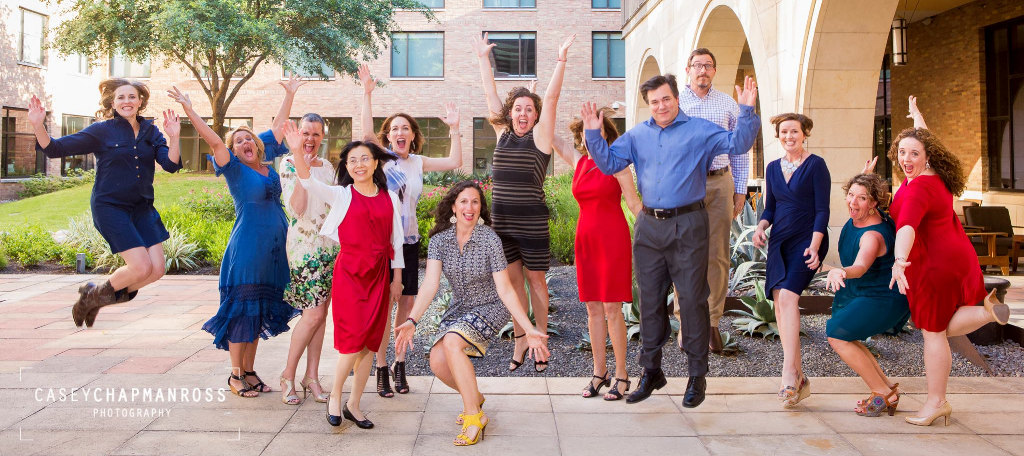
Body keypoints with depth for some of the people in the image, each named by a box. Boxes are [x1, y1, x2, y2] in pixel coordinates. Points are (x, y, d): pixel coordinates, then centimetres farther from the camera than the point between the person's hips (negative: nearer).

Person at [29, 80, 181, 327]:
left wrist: (174, 138, -21)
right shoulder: (102, 131, -5)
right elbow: (55, 149, -7)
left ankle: (96, 296, 22)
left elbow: (171, 165, -7)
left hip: (142, 208, 5)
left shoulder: (150, 132, 5)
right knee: (141, 267, -14)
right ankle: (94, 294, 15)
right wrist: (38, 126, -24)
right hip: (110, 207, -5)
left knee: (157, 270, -1)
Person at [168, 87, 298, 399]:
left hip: (274, 249, 6)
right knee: (241, 309, -1)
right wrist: (188, 109, -20)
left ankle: (249, 371, 22)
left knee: (260, 312, 12)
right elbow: (214, 141, -15)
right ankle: (235, 375, 10)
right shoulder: (234, 168, -2)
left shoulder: (267, 165, 13)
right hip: (247, 247, -6)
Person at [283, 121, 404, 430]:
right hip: (349, 272, -3)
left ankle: (353, 405, 19)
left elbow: (396, 241, 11)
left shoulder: (390, 198, 7)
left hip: (379, 274, 3)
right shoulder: (340, 195, -1)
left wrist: (397, 278, 9)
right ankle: (334, 398, 14)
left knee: (369, 342, 6)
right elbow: (308, 183, -18)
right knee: (354, 341, -9)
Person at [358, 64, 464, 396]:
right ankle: (381, 369, 6)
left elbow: (454, 162, 10)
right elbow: (367, 134, -18)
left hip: (409, 240, 4)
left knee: (407, 303, 7)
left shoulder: (418, 162, 13)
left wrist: (454, 128, 4)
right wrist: (367, 94, -23)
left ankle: (399, 363, 21)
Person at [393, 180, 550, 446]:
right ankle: (474, 397, 20)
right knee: (437, 363, -13)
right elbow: (430, 284, -17)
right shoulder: (439, 240, -9)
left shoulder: (490, 240, -20)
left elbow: (505, 290, -19)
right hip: (460, 308, 5)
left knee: (451, 342, -30)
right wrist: (411, 321, -32)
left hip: (491, 308, -5)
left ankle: (474, 416, -16)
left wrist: (529, 330, -26)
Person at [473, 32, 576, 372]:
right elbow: (490, 94, 13)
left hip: (532, 223, -4)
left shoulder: (539, 136, -1)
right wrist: (483, 58, 15)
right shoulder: (502, 133, 9)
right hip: (501, 221, 4)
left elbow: (551, 98, -9)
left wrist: (561, 59, -14)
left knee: (535, 281, 6)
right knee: (513, 282, 10)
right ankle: (519, 341, 21)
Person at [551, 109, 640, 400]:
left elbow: (634, 202, -3)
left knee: (612, 308, -3)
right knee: (592, 308, 8)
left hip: (613, 239, -5)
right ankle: (599, 372, 18)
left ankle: (621, 375, 7)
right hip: (585, 238, 5)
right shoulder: (578, 161, 10)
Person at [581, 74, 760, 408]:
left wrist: (747, 111, -21)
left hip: (687, 226, -4)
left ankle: (697, 375, 12)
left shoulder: (699, 130, 1)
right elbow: (609, 164, 12)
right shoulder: (637, 135, 13)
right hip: (649, 226, 4)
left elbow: (738, 143, -8)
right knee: (650, 301, 10)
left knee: (692, 300, 0)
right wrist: (594, 135, 1)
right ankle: (651, 371, 22)